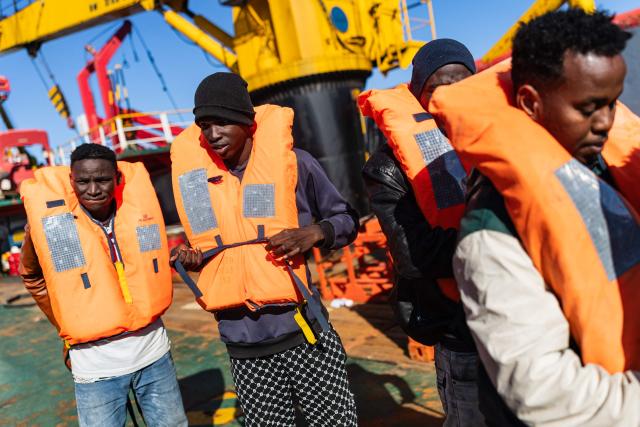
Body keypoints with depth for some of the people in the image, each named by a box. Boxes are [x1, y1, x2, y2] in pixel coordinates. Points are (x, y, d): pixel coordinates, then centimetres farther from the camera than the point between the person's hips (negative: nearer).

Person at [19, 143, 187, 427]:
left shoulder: (138, 202, -5)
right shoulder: (49, 219, -12)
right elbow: (32, 276, 6)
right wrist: (69, 327, 3)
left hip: (154, 351, 3)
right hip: (95, 364, -3)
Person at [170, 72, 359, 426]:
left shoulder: (291, 160, -5)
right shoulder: (194, 175, 4)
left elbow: (346, 220, 4)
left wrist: (314, 232, -15)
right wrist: (190, 257, -2)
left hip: (302, 332, -2)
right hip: (243, 346, 3)